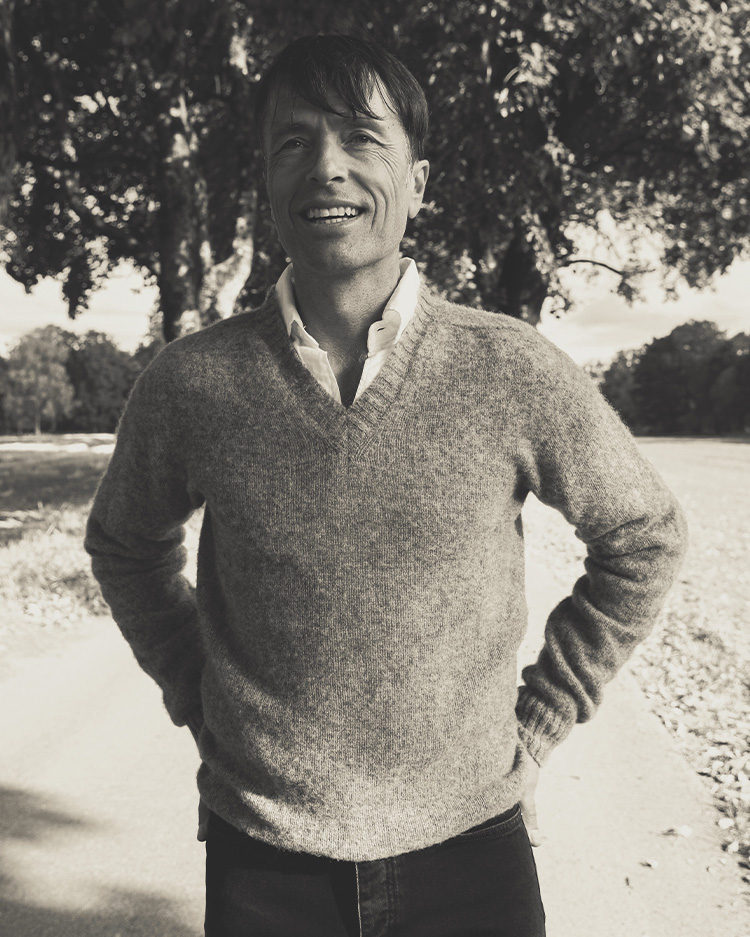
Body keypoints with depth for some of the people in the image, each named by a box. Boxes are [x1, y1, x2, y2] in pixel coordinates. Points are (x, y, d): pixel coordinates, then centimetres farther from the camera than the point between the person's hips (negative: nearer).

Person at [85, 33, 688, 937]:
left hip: (468, 840, 0)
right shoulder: (188, 384, -11)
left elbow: (642, 537, 2)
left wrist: (537, 720, 0)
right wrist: (195, 698, 2)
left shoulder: (512, 373, -13)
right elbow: (126, 545, 9)